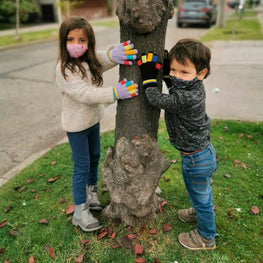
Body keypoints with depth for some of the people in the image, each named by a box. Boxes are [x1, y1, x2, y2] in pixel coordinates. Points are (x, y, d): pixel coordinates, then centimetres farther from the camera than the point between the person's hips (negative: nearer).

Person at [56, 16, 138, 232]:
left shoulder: (91, 60, -2)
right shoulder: (64, 69, -23)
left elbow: (104, 60, -17)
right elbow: (85, 94, -31)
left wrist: (114, 55, -42)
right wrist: (115, 93, -38)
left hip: (93, 119, 7)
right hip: (76, 125, -7)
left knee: (94, 158, 20)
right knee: (82, 166, 1)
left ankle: (91, 196, 42)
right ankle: (80, 213, 17)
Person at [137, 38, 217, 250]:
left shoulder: (186, 98, -34)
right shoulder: (194, 88, -5)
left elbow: (156, 100, -23)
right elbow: (174, 89, 15)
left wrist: (148, 77, -14)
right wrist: (166, 71, 3)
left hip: (197, 160, -9)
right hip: (199, 153, 9)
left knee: (201, 196, 13)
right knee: (196, 191, 32)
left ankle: (206, 237, 37)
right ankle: (200, 212, 59)